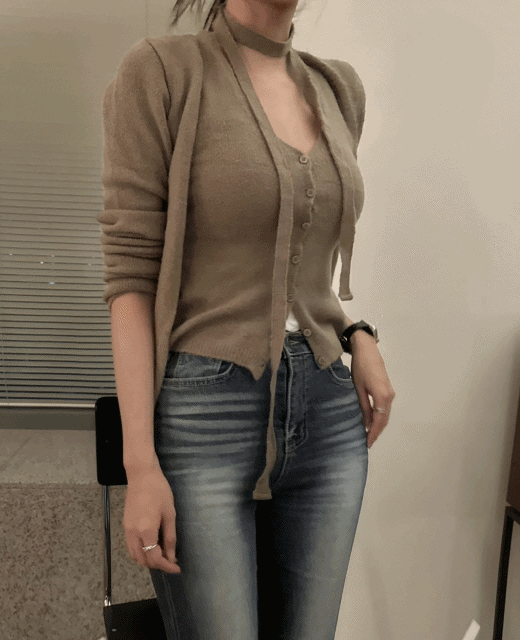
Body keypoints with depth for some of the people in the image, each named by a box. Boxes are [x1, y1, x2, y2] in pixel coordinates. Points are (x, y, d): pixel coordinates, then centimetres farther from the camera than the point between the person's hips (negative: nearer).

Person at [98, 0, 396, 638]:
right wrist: (140, 462, -12)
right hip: (203, 416, -5)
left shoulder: (341, 87, 12)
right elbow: (131, 273, -9)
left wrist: (357, 336, 3)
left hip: (329, 413, 6)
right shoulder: (159, 70, -5)